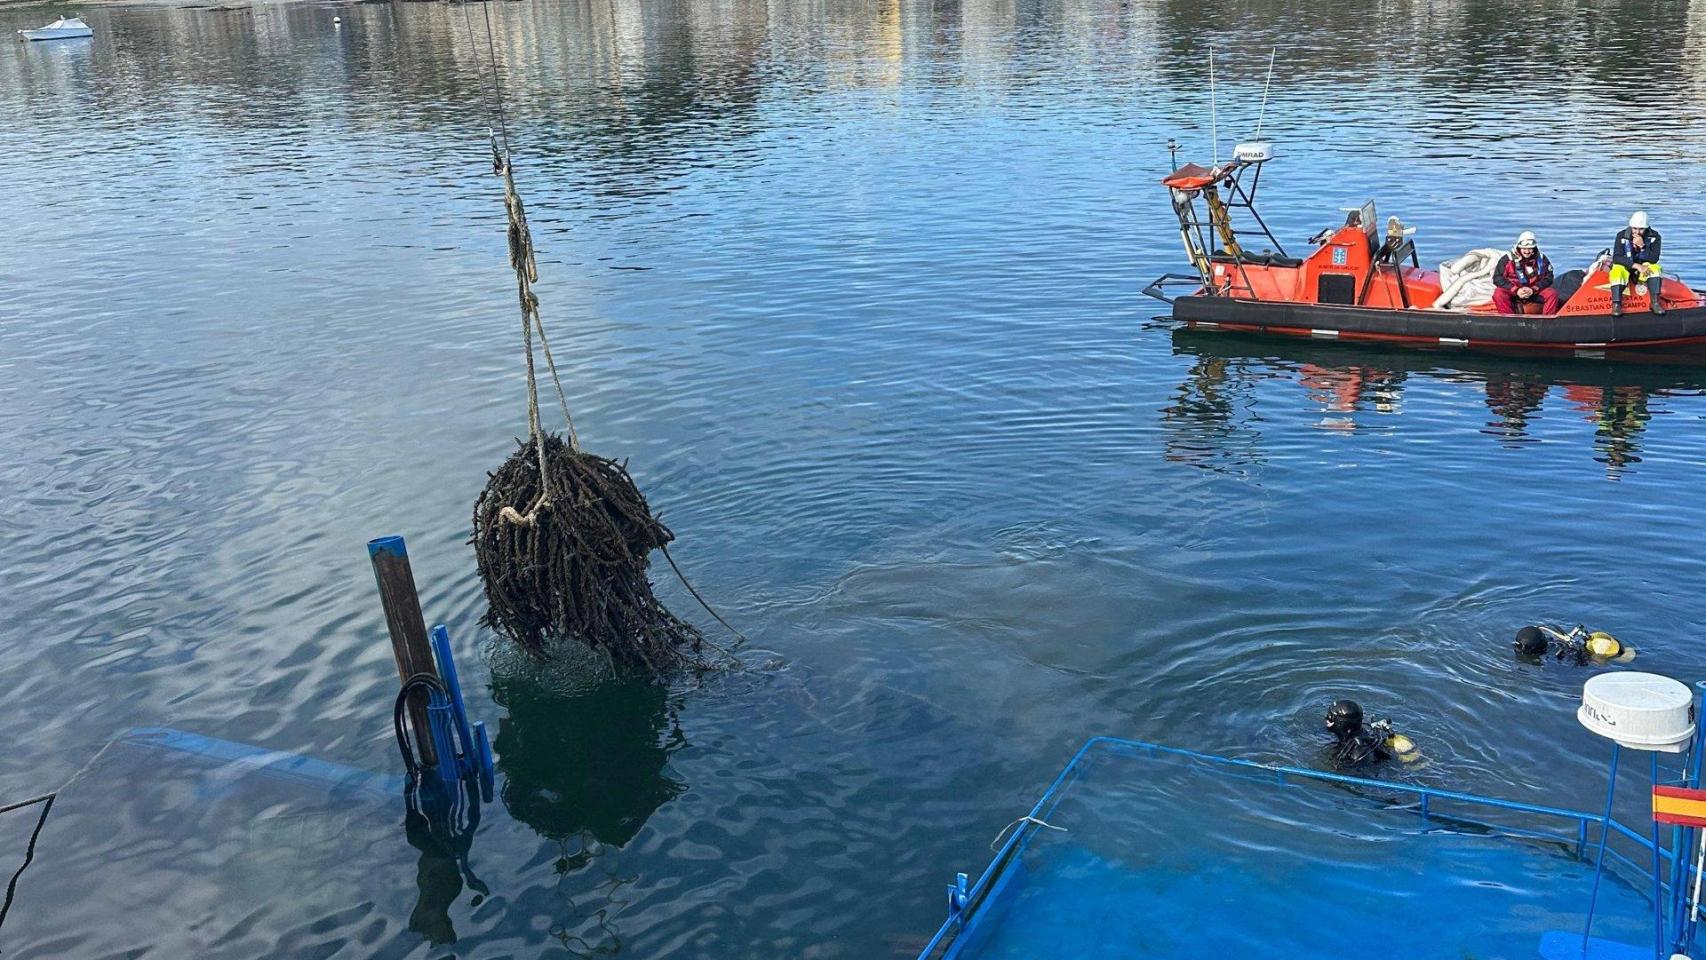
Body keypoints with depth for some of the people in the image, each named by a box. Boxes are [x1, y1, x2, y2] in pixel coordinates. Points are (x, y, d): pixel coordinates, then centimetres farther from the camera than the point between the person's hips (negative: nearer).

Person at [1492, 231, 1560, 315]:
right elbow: (1497, 278, -13)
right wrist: (1516, 290, -22)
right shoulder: (1507, 259, -10)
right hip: (1512, 293, -2)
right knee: (1499, 293, -31)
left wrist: (1533, 290, -20)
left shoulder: (1541, 259, -2)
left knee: (1552, 294, -20)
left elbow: (1548, 278, -2)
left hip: (1534, 292, 2)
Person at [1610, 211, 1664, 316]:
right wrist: (1636, 265, -33)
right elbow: (1616, 258, -22)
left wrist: (1642, 246, -32)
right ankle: (1616, 304, -34)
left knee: (1655, 268, -30)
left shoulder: (1654, 236, -10)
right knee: (1617, 271, -35)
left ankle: (1655, 302, -27)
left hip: (1644, 267, 2)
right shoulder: (1622, 236, -13)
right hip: (1625, 266, -2)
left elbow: (1654, 259, -18)